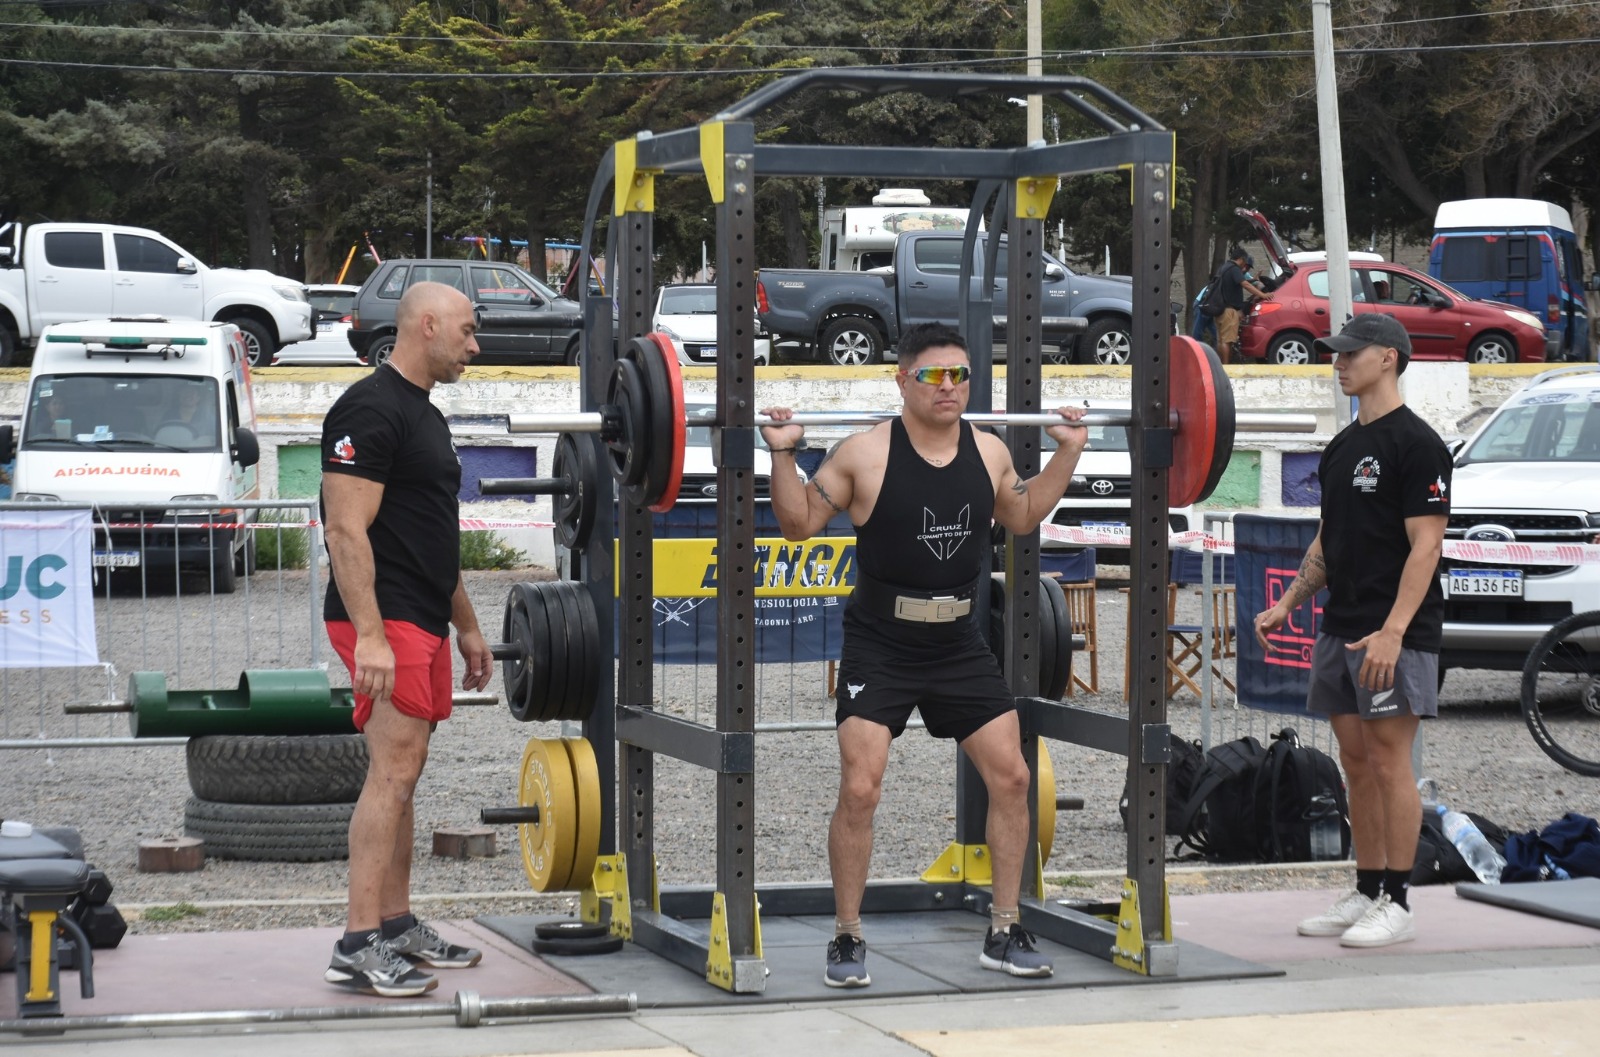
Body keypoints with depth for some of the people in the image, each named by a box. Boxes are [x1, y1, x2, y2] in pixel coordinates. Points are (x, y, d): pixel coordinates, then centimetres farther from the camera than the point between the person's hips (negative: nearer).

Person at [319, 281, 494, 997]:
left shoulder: (426, 416, 19)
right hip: (384, 621, -10)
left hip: (424, 621, 10)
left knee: (401, 775, 13)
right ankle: (359, 947, -14)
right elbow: (347, 528, -20)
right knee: (394, 772, -14)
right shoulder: (371, 410, -14)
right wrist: (370, 635, -27)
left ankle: (397, 927, 19)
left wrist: (467, 627, 25)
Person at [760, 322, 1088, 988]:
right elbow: (800, 523, -4)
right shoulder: (865, 454, -12)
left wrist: (1068, 452, 14)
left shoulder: (989, 452, 1)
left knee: (1011, 777, 2)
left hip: (958, 645, 4)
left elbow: (1023, 516, 20)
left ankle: (1004, 934, 15)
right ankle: (847, 940, 3)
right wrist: (782, 454, -16)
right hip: (880, 649, -4)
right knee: (860, 789, -13)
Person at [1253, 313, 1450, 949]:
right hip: (1341, 628, 9)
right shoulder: (1342, 448, 16)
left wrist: (1392, 631, -24)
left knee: (1389, 761, -7)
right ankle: (1365, 895, 17)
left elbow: (1426, 545, -16)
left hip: (1394, 633, -9)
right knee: (1356, 763, 10)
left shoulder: (1415, 444, -10)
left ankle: (1395, 905, -2)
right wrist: (1288, 605, 14)